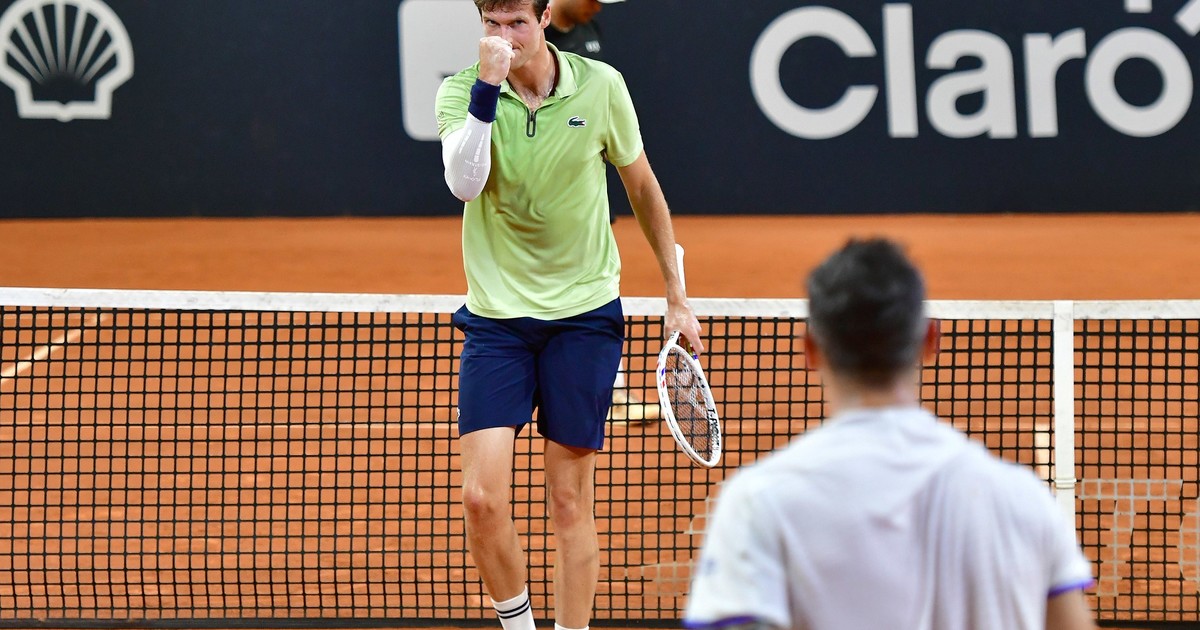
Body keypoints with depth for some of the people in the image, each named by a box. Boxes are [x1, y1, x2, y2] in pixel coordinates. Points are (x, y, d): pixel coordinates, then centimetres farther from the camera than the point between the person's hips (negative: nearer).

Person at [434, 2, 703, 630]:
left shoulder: (600, 86, -4)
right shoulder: (460, 92, -6)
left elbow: (643, 188, 10)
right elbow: (465, 183, -25)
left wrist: (676, 296, 13)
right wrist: (488, 88, -31)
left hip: (584, 312, 0)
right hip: (496, 315, 0)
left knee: (569, 502, 1)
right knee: (483, 496, -10)